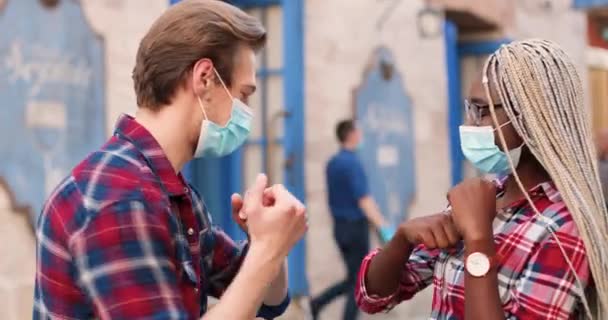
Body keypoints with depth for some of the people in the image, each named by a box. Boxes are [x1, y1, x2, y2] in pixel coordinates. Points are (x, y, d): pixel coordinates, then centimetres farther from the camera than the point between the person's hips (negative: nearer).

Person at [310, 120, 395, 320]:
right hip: (355, 227, -8)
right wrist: (384, 228, -25)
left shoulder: (332, 164, 10)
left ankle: (319, 303, 5)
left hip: (340, 227, 8)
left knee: (352, 279, 16)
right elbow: (364, 201, -24)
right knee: (359, 282, 1)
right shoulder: (352, 163, -17)